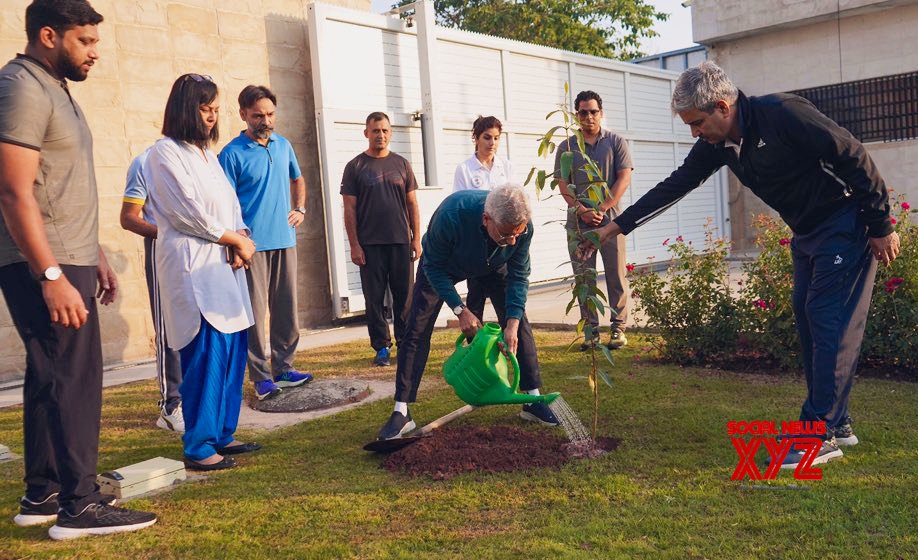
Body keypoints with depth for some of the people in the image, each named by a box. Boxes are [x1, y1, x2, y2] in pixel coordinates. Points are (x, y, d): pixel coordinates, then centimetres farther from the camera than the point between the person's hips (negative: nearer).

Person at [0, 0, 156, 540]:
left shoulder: (55, 89, 18)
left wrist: (95, 257, 20)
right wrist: (52, 276, -24)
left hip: (69, 260, 10)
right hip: (44, 266, -10)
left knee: (52, 378, 12)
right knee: (74, 380, -6)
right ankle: (80, 505, 2)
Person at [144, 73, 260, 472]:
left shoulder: (207, 153, 20)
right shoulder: (166, 152, -6)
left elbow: (230, 203, 17)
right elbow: (189, 212, -11)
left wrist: (240, 238, -3)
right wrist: (236, 241, -4)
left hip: (225, 263, 8)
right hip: (193, 265, -8)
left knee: (233, 351, 7)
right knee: (207, 353, -11)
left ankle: (222, 435, 18)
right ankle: (199, 448, -2)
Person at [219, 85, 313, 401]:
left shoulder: (283, 145, 11)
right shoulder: (232, 153, -6)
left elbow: (297, 179, 26)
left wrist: (300, 209, 11)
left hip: (285, 240, 6)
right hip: (253, 244, -5)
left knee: (286, 308, 9)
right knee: (255, 312, -2)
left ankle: (283, 368, 20)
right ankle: (261, 377, 6)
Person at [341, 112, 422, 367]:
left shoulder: (401, 164, 10)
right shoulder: (355, 167, 3)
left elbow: (412, 204, 11)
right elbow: (349, 209, 1)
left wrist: (416, 238, 4)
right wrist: (354, 245, -6)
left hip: (401, 241, 2)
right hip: (370, 244, -2)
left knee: (403, 295, 5)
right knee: (374, 298, 2)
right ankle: (381, 347, 10)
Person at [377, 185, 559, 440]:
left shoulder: (523, 225, -33)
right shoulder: (451, 215, -43)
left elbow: (518, 276, -20)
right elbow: (435, 267, -27)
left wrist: (512, 324, -29)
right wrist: (460, 310, -31)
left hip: (493, 266, 3)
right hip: (444, 265, -2)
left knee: (519, 324, -7)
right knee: (416, 330, -10)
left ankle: (533, 400, 7)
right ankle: (401, 413, -5)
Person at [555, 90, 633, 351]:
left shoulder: (616, 142, 7)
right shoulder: (567, 147, 11)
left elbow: (624, 179, -1)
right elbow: (564, 185, 5)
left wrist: (602, 209, -11)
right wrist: (582, 211, -10)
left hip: (610, 219, -2)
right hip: (578, 222, 2)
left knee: (616, 276, -1)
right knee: (583, 278, 3)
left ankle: (618, 328, 6)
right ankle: (591, 330, 9)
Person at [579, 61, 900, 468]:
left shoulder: (784, 114, -25)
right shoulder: (717, 145, -2)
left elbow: (854, 158, -21)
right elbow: (674, 186, 3)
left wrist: (881, 226, -15)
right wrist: (615, 227, 1)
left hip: (846, 225, -8)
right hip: (806, 233, 8)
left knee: (829, 323, -10)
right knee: (807, 317, 8)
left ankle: (820, 436, -6)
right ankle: (837, 424, 16)